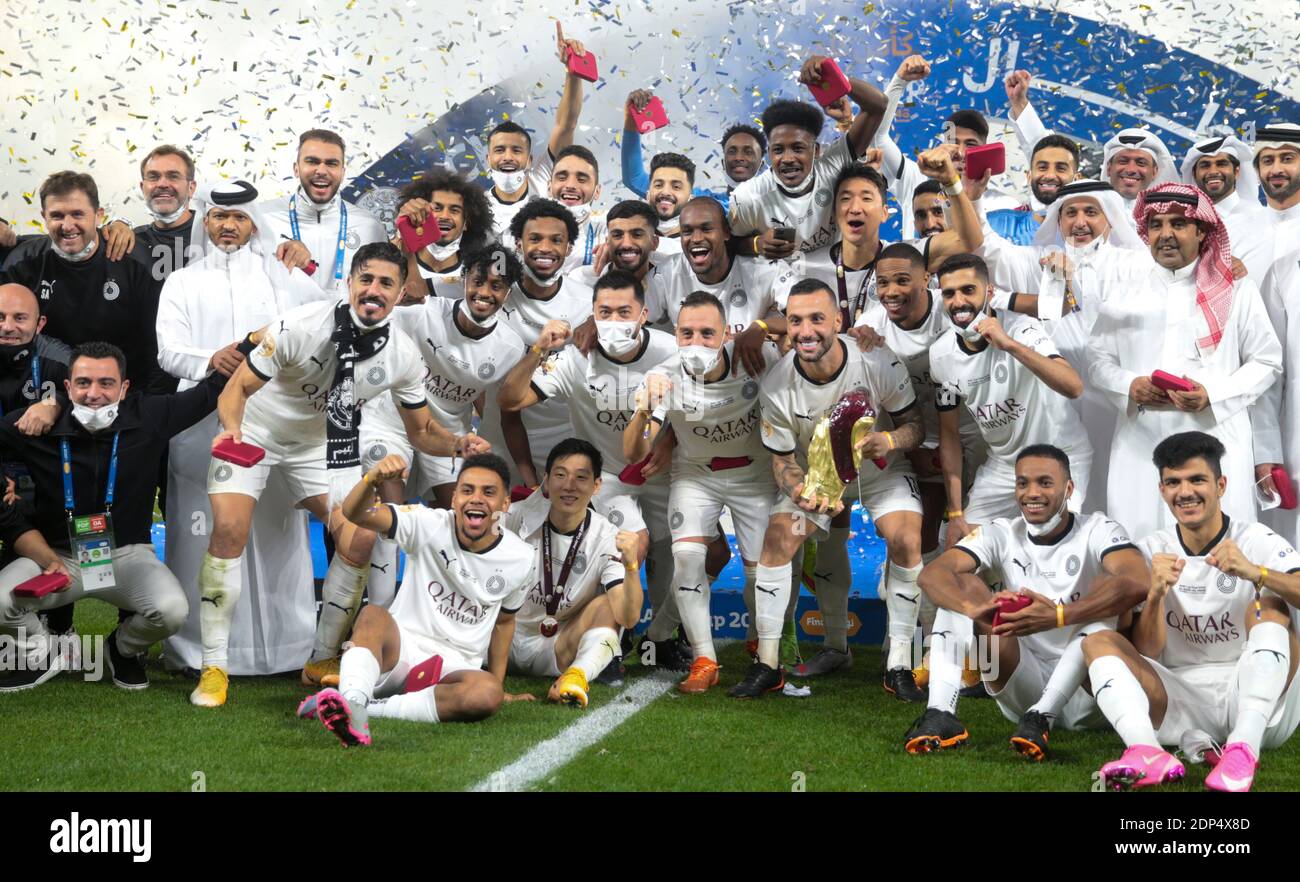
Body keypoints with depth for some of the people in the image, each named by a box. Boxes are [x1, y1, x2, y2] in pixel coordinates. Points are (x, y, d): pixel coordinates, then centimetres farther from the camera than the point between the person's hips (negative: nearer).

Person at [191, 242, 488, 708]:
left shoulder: (403, 355, -16)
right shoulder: (299, 326, -28)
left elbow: (422, 431, -4)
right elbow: (238, 388, -22)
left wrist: (458, 444, -25)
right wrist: (231, 428, -43)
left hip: (324, 441, 4)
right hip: (255, 431, -3)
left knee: (361, 539, -11)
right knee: (229, 530, -22)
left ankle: (322, 661, 10)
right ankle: (214, 668, -9)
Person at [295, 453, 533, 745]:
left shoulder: (520, 559, 0)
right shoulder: (430, 525, -8)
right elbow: (355, 513, -22)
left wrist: (498, 682, 19)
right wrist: (373, 479, -44)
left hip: (455, 668, 2)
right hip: (401, 647, -1)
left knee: (488, 695, -35)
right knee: (373, 614, -35)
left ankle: (366, 708, -38)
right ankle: (353, 702, -61)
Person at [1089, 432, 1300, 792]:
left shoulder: (1258, 542, -3)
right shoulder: (1151, 551, 6)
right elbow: (1144, 654, 0)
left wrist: (1254, 572, -39)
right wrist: (1155, 596, -18)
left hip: (1259, 700, -2)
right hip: (1182, 701, 3)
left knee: (1270, 606, -23)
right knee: (1099, 641, -13)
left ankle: (1244, 748, -42)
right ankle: (1148, 753, -41)